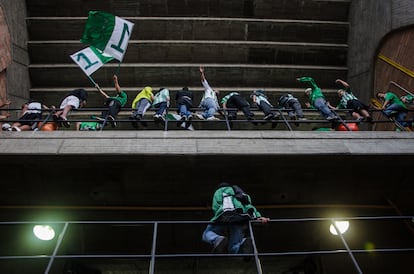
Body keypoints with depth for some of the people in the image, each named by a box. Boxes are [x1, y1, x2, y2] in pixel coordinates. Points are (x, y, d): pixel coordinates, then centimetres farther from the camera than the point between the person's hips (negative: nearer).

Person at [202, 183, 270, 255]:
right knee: (234, 249, 13)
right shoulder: (243, 194, 39)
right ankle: (244, 242, -22)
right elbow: (249, 206, 19)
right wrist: (258, 216, 5)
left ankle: (218, 240, -16)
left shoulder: (219, 191, 28)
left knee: (207, 234, 18)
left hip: (226, 215, -4)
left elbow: (216, 207, 7)